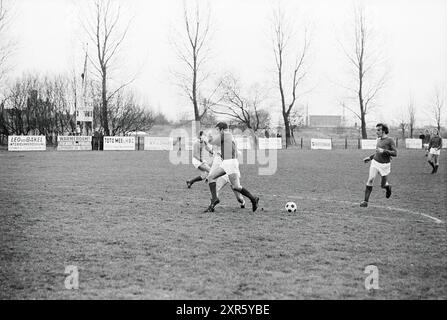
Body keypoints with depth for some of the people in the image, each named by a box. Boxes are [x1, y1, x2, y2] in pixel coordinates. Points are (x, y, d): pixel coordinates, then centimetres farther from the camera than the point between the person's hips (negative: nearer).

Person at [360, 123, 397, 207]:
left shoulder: (390, 140, -10)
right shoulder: (378, 140, 9)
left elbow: (395, 153, -16)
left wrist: (384, 151, -24)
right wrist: (370, 157, 19)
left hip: (385, 165, -4)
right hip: (375, 162, 4)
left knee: (383, 185, 6)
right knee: (370, 180, -12)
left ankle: (388, 187, 44)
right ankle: (365, 201, -10)